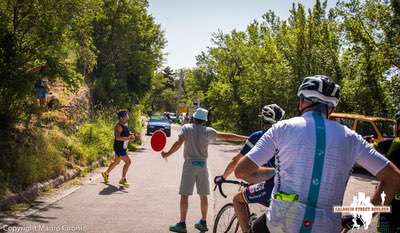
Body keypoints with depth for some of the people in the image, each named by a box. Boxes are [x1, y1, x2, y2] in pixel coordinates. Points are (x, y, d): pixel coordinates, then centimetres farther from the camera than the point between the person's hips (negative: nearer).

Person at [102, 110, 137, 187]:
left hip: (123, 147, 10)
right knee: (128, 162, -10)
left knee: (116, 162, 24)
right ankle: (123, 179, 1)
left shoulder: (125, 124, 7)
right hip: (119, 148, -10)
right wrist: (128, 138, -43)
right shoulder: (119, 126, -22)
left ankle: (106, 174, 42)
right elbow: (117, 137, -33)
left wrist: (131, 134, 2)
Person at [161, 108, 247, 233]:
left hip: (190, 164, -2)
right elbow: (227, 136, 3)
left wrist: (167, 154, -3)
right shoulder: (208, 131, 2)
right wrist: (245, 138, 10)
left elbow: (178, 143, -13)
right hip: (203, 165, 3)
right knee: (203, 195, 13)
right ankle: (203, 222, 22)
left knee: (184, 195, 4)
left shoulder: (186, 128, -2)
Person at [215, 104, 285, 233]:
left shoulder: (258, 136, 5)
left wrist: (223, 177, 30)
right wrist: (254, 179, 47)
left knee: (238, 199, 13)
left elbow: (236, 161, 13)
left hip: (275, 186, -6)